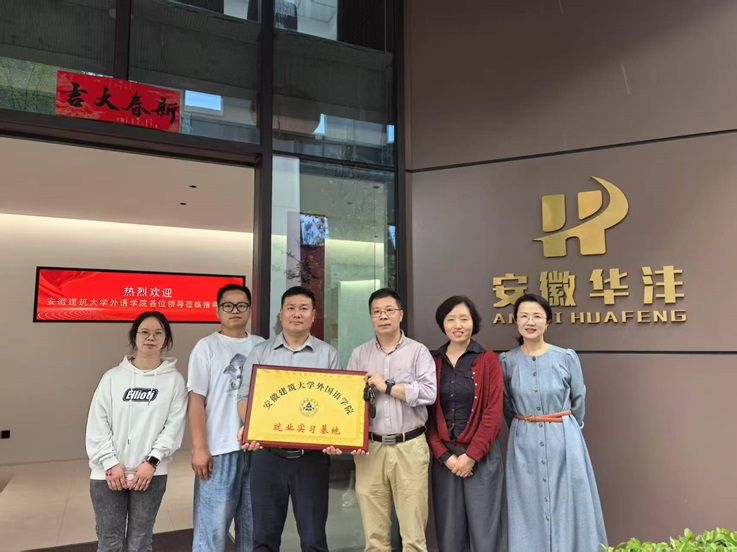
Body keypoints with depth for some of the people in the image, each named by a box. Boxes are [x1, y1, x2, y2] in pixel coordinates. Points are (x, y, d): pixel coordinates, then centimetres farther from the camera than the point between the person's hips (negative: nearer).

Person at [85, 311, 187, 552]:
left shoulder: (174, 379, -1)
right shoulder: (112, 377, 2)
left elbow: (174, 426, -4)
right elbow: (97, 424, 0)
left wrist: (152, 462, -12)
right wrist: (110, 463, -7)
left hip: (151, 473, 0)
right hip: (108, 473, 1)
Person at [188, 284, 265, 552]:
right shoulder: (207, 347, 0)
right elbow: (196, 400, -4)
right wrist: (199, 448, -10)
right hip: (220, 449, -3)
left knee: (253, 524, 13)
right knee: (213, 525, 2)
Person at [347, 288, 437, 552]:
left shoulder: (418, 352, 1)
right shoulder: (359, 354, 9)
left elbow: (428, 393, -12)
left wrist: (386, 386, -12)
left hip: (409, 447, -2)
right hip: (371, 447, 2)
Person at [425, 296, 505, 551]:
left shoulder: (488, 360, -3)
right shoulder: (432, 361, 3)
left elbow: (494, 412, -7)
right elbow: (427, 413, 2)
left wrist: (471, 455, -12)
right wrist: (444, 455, -7)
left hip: (482, 456, -2)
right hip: (444, 457, 2)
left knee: (484, 528, 3)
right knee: (449, 530, 10)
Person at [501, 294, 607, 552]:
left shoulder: (567, 357, -7)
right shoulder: (507, 361, -3)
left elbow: (579, 400, 7)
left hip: (563, 441, -1)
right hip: (524, 444, 1)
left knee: (567, 506, 7)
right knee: (529, 508, 9)